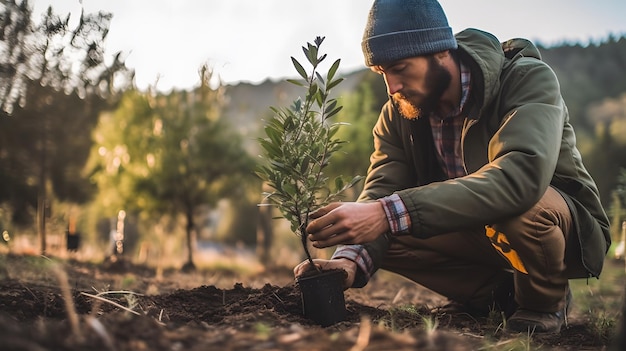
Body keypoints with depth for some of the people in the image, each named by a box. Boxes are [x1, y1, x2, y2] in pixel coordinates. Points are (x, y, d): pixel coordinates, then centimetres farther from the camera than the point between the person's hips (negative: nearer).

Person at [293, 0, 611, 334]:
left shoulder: (528, 79, -25)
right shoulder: (398, 113, -7)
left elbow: (522, 175, -43)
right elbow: (381, 188, -16)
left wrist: (390, 213, -52)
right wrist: (350, 259, -39)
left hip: (566, 226, -5)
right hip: (479, 230, 5)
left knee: (518, 209, -39)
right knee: (380, 230, -14)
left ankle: (545, 299, -5)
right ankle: (490, 292, 3)